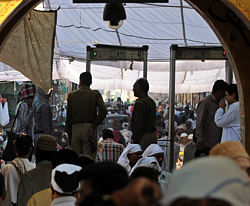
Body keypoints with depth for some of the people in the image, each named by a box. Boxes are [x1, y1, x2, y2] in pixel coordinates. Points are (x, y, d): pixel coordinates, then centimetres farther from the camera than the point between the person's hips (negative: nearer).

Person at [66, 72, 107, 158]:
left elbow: (68, 116, 8)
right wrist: (94, 126, -5)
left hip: (75, 129, 2)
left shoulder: (71, 95, 7)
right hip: (89, 128, -2)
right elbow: (103, 111, -13)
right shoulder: (95, 94, 1)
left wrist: (69, 134, 14)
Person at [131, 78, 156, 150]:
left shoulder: (140, 103, -15)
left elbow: (138, 125, -17)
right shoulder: (151, 102, 15)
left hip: (143, 137, -10)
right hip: (152, 136, 10)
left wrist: (135, 141, -15)